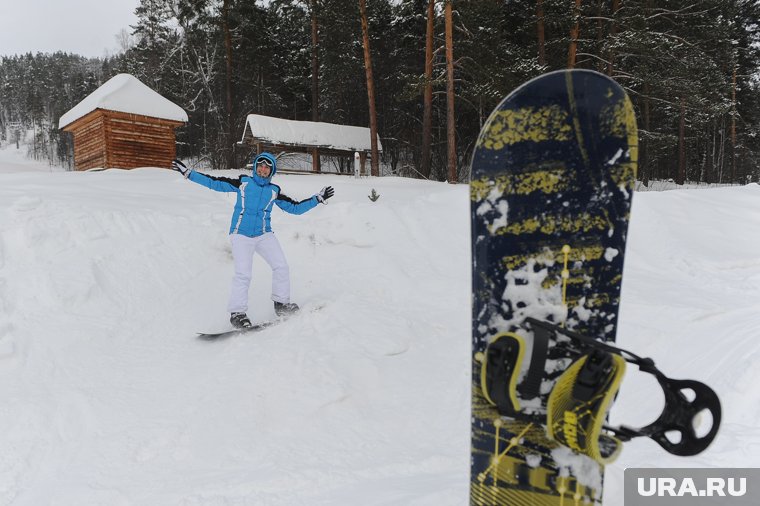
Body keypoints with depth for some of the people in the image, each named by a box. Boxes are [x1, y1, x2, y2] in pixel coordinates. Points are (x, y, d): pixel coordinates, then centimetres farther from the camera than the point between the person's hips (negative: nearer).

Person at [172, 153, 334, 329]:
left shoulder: (274, 191, 11)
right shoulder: (242, 182, 6)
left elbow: (295, 208, 13)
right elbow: (214, 183, 7)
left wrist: (318, 199, 7)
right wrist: (188, 173, 3)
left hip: (264, 235, 3)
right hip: (241, 235, -3)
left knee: (281, 266, -8)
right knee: (243, 274, -15)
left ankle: (281, 303, 10)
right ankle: (237, 312, -4)